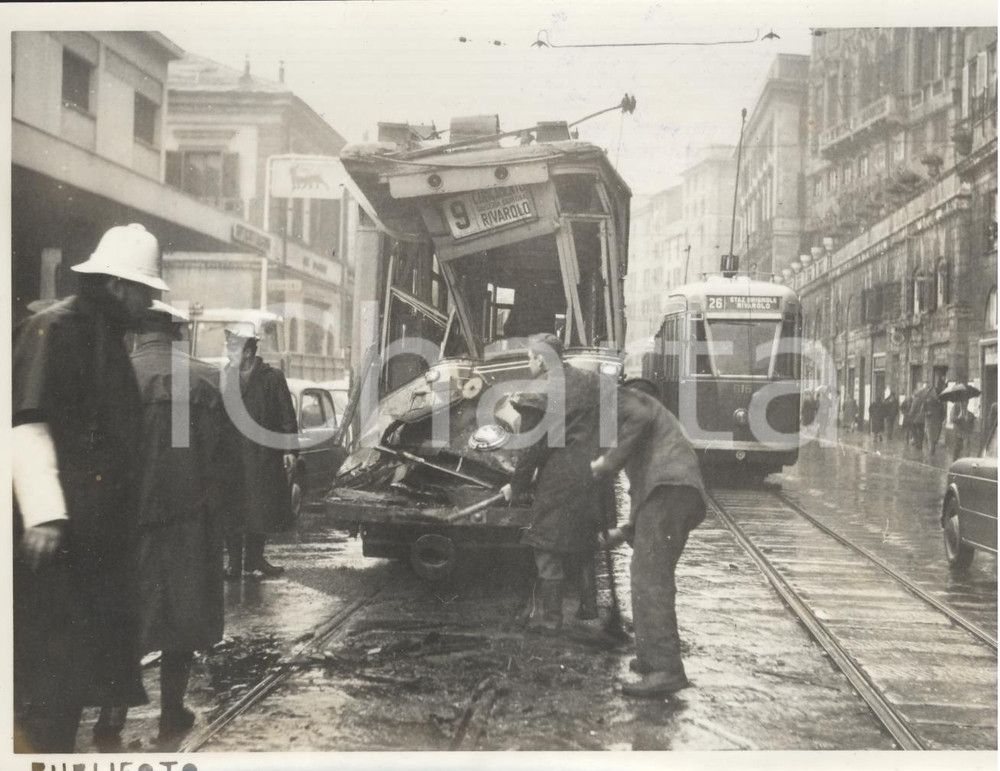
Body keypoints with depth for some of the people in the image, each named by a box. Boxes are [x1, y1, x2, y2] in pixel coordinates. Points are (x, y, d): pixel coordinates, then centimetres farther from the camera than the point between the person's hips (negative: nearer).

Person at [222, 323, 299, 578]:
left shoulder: (272, 378, 0)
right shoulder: (224, 377, 9)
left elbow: (287, 416, 0)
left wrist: (289, 449, -7)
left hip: (262, 457, -2)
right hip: (229, 456, 2)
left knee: (259, 510, 3)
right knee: (231, 512, 2)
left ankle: (254, 560, 14)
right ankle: (234, 562, 11)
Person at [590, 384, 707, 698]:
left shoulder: (620, 400, 13)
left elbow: (639, 417, -14)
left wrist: (610, 462, -7)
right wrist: (625, 532, 31)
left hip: (668, 485, -10)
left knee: (649, 578, -15)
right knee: (652, 578, 20)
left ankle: (666, 669, -22)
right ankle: (652, 658, 27)